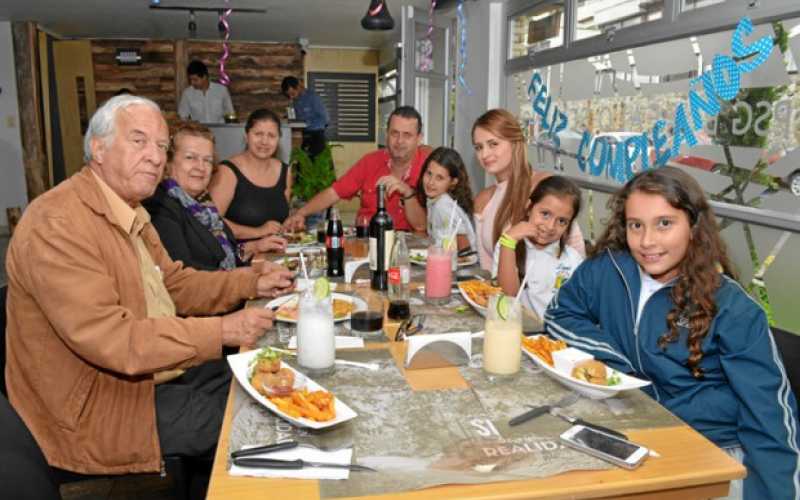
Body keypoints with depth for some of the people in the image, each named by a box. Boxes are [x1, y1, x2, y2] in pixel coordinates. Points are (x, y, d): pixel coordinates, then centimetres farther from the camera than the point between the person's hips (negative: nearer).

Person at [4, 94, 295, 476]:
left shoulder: (130, 211, 8)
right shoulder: (57, 224, -25)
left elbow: (174, 284, 12)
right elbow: (109, 338, -30)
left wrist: (252, 283, -2)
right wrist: (221, 330, -28)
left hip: (149, 372, 9)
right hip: (98, 411, -9)